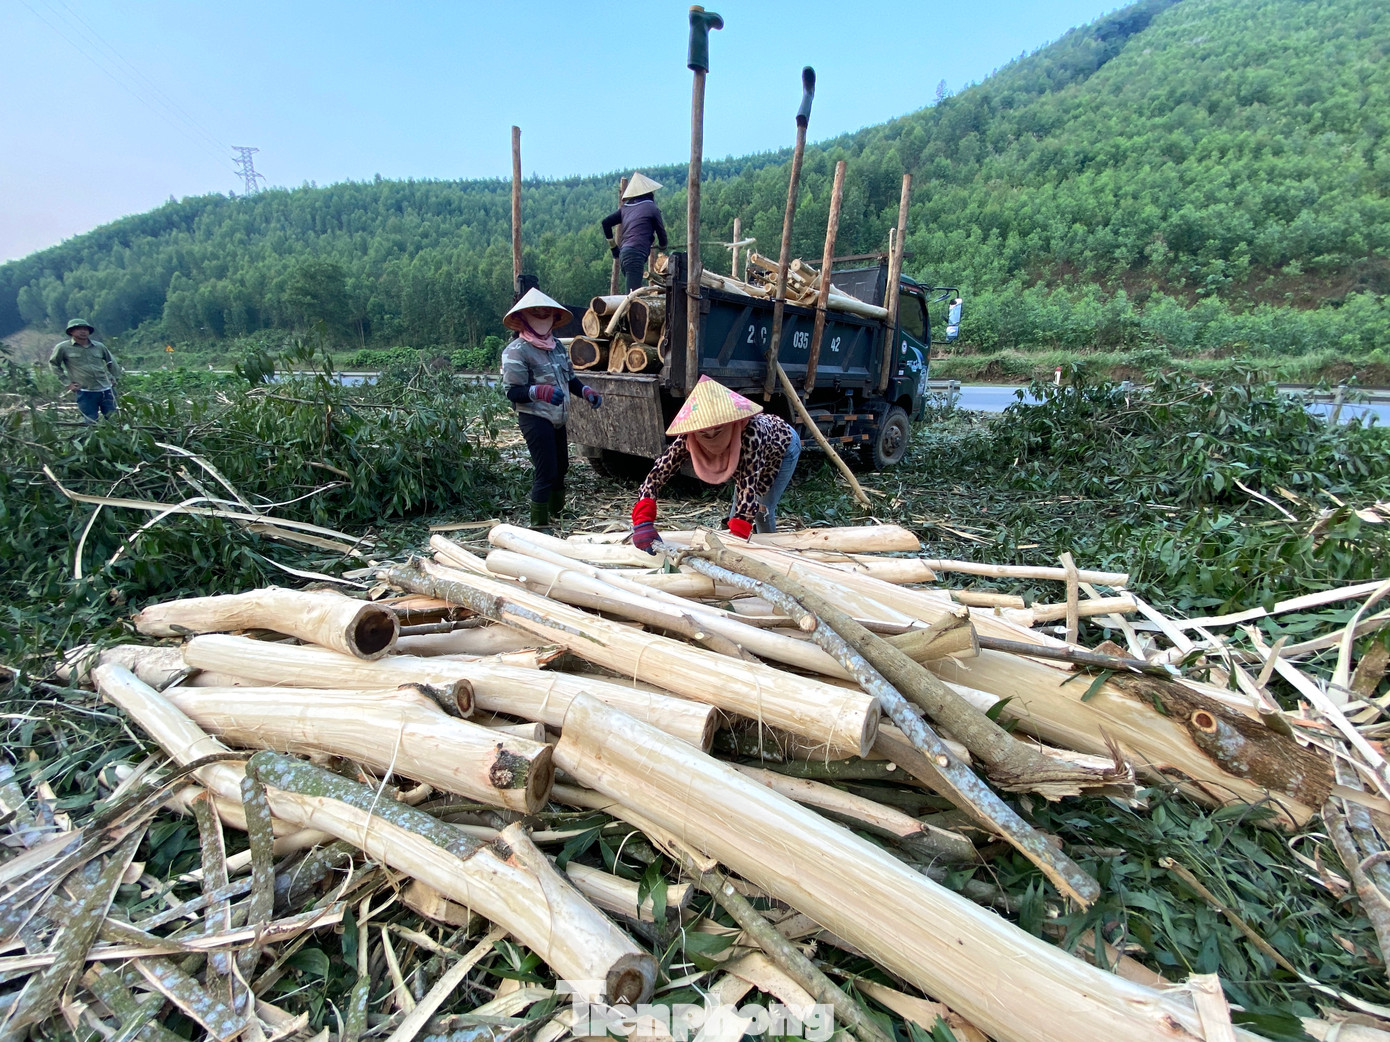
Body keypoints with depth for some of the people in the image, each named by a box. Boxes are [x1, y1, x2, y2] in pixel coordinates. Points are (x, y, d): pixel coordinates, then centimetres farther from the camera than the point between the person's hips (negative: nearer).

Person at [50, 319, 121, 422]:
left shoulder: (99, 346, 10)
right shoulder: (63, 348, 2)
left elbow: (111, 362, 23)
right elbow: (53, 364, 10)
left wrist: (114, 379, 14)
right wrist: (67, 383, 3)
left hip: (107, 390, 3)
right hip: (85, 392, -3)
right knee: (90, 422, -3)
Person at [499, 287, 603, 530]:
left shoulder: (557, 346, 12)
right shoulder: (516, 351, -12)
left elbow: (570, 378, 21)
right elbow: (511, 391, -18)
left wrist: (586, 391, 2)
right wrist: (539, 391, -34)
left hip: (558, 419, 8)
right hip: (534, 418, -8)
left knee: (561, 467, 21)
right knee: (546, 471, -11)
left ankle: (557, 510, 43)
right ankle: (539, 524, -1)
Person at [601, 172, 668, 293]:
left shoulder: (625, 207, 21)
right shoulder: (651, 207, 4)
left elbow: (606, 222, 20)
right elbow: (661, 232, 9)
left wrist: (614, 248, 27)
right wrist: (663, 245, 32)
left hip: (623, 254, 7)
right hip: (636, 255, -7)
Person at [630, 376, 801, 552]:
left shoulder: (749, 433, -47)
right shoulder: (690, 436, -34)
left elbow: (749, 489, -48)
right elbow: (657, 473, -36)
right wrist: (643, 522, -49)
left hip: (783, 444, -4)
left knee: (762, 510, -6)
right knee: (738, 508, 8)